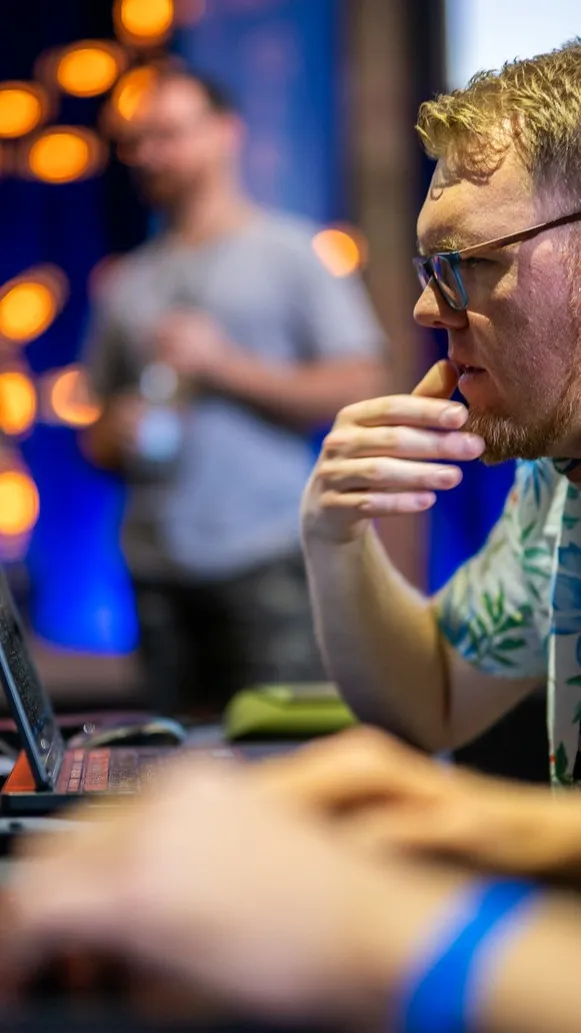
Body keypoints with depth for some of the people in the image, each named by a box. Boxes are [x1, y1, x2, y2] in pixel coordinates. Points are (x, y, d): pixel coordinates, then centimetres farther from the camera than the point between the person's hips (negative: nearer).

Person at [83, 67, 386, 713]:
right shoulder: (125, 282, 18)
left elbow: (358, 388, -4)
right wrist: (117, 438, -2)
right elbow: (99, 436, 23)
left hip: (266, 562, -4)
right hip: (158, 570, 5)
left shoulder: (290, 251, 5)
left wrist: (222, 365, -9)